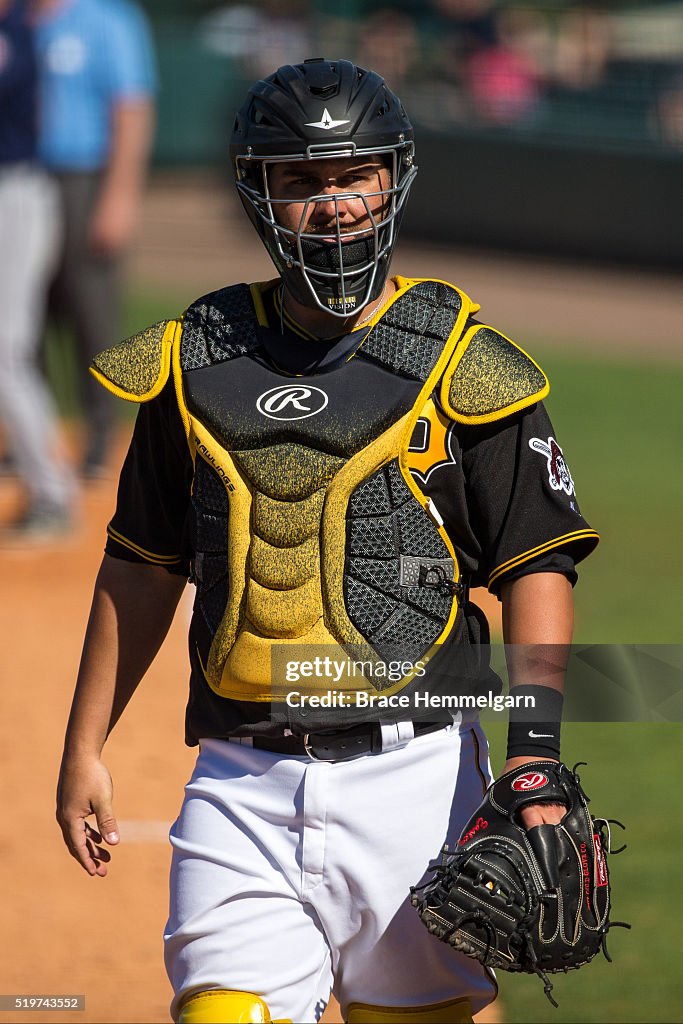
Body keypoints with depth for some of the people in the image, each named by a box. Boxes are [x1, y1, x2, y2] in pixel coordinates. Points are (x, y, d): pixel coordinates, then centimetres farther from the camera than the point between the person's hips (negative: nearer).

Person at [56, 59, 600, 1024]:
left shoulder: (465, 368, 0)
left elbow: (538, 572, -2)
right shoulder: (194, 362, 9)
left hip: (415, 773, -2)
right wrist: (85, 747, 14)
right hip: (243, 786, 2)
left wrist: (535, 762, -13)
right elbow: (143, 569, 17)